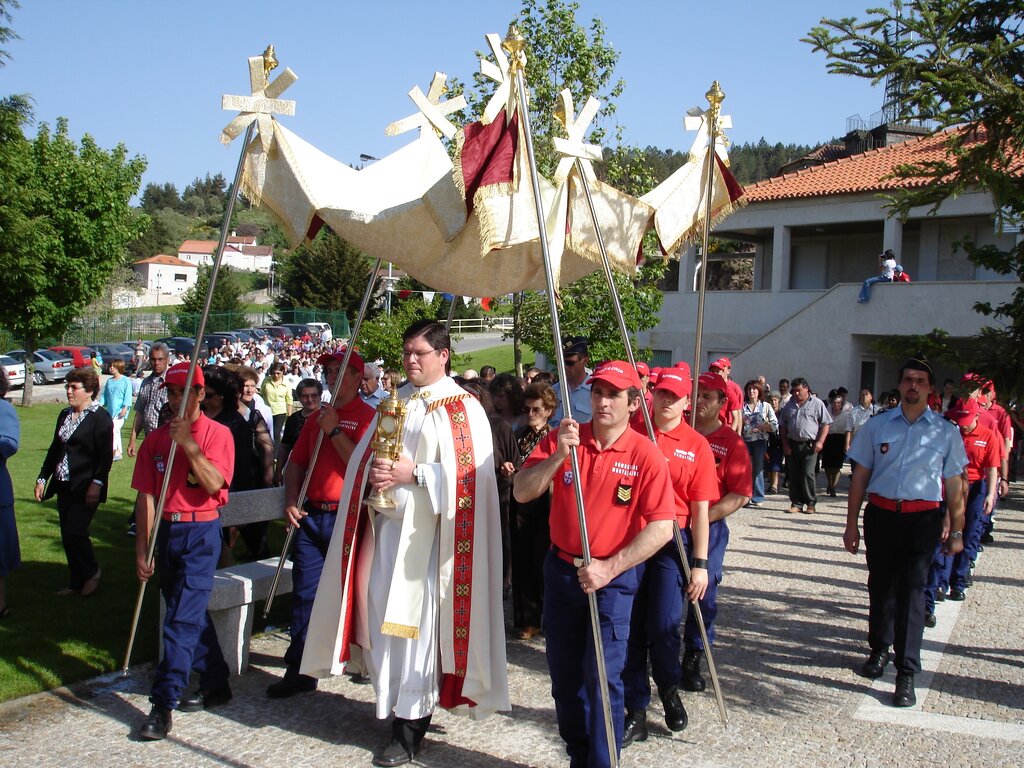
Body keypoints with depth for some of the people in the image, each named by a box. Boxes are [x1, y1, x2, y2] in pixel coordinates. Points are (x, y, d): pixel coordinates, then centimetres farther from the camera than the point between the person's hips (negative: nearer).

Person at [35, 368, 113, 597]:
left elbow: (105, 456, -14)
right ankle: (77, 582, 20)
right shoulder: (64, 415, 14)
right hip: (64, 485, 8)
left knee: (75, 531, -13)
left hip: (86, 488, -8)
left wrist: (96, 483, -22)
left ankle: (91, 573, 10)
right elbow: (54, 449, 20)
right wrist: (42, 478, 17)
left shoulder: (100, 418, -10)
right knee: (67, 535, 9)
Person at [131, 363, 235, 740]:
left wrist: (189, 444, -22)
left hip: (201, 532, -6)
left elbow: (214, 484, -17)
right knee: (191, 613, 14)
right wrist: (142, 548, 1)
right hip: (166, 532, 6)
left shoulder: (217, 433, -5)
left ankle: (164, 703, -6)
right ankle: (215, 684, 28)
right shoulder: (156, 439, 8)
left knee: (182, 617, -9)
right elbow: (146, 495, 5)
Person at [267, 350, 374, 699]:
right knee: (304, 592, 6)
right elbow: (296, 463, 18)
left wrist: (334, 430, -16)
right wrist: (290, 501, 5)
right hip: (310, 516, 6)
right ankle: (299, 669, 13)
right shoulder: (317, 417, 15)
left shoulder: (368, 417, -6)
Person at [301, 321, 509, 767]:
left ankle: (411, 727, 7)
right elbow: (363, 457, 17)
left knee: (415, 621, -4)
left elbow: (469, 474, -13)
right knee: (382, 614, 8)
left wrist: (414, 474, -19)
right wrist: (376, 472, -5)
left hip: (425, 532, -6)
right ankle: (396, 704, 24)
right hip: (386, 524, 6)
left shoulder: (463, 409, -5)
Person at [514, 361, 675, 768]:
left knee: (602, 677, -4)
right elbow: (522, 492, -9)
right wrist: (558, 456, -24)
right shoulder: (562, 438, -2)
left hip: (612, 578, -4)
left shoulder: (646, 455, -11)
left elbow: (661, 527, -14)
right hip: (561, 569, 4)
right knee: (563, 673, 14)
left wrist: (610, 568, -20)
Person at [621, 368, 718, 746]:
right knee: (631, 626, 5)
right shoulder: (632, 432, 1)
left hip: (673, 540, -1)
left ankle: (669, 689, 25)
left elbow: (700, 509, 0)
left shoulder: (697, 446, 0)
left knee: (664, 625, -7)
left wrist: (700, 564, -2)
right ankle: (636, 711, 20)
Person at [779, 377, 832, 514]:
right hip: (792, 445, 4)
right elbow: (783, 426, 16)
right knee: (794, 475, 4)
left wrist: (820, 442, -11)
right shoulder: (789, 405, 14)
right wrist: (785, 444, 7)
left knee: (807, 474, -10)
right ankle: (796, 503, 11)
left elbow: (825, 424, -1)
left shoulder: (817, 404, 1)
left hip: (809, 445, -4)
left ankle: (811, 503, 2)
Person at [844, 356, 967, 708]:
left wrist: (956, 531, 7)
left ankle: (907, 673, 1)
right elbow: (860, 476, 6)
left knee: (911, 590, -5)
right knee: (880, 585, 14)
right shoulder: (877, 425, 3)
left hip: (923, 518, -2)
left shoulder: (946, 432, 2)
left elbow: (953, 484, 7)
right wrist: (852, 523, 5)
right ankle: (880, 649, 35)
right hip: (881, 513, 2)